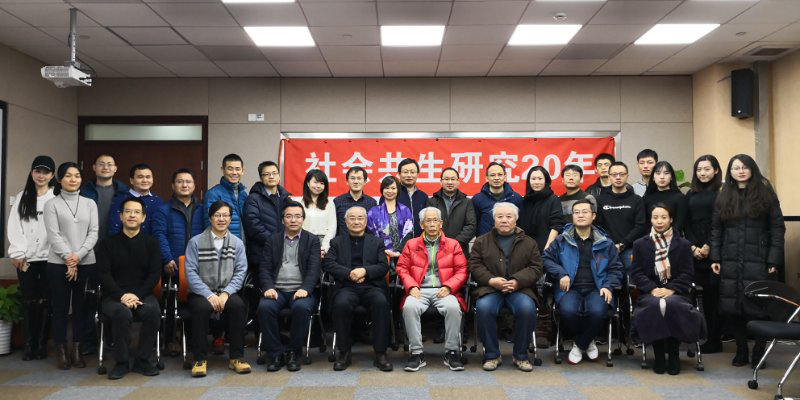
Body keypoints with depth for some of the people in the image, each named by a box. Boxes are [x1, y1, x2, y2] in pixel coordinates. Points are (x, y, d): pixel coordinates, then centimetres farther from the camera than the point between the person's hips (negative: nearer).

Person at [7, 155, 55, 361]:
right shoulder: (21, 197, 10)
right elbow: (13, 227, 5)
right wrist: (17, 253, -5)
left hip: (49, 258, -2)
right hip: (26, 258, 2)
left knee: (45, 302, 4)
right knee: (28, 301, 5)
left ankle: (42, 344, 13)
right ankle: (28, 344, 13)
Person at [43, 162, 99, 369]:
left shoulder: (90, 203, 10)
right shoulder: (52, 204, 3)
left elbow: (94, 233, 3)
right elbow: (53, 235, -5)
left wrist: (78, 255, -10)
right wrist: (68, 258, -13)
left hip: (86, 263, 2)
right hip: (58, 264, -2)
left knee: (81, 307, 4)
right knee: (60, 307, 3)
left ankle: (77, 350, 12)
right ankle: (61, 351, 12)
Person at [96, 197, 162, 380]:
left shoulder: (151, 243, 10)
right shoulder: (108, 243, 9)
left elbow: (155, 274, 2)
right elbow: (103, 274, -1)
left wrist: (137, 295, -14)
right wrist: (122, 295, -17)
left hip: (142, 294, 1)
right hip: (114, 296, -1)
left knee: (153, 311, -32)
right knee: (122, 313, -34)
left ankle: (142, 359, -13)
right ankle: (122, 362, -14)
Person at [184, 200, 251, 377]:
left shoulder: (237, 243, 8)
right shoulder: (196, 242, 2)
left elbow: (240, 271, 0)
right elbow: (191, 272, -6)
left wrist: (226, 293, -15)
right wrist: (209, 295, -17)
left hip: (227, 292, 1)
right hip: (201, 292, -1)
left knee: (239, 306, -30)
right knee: (202, 307, -34)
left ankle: (236, 357, -17)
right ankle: (200, 359, -18)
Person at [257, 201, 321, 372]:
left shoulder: (312, 240, 11)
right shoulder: (272, 240, 16)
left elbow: (314, 268, -1)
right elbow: (265, 268, 8)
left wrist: (305, 289, -19)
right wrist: (268, 287, -12)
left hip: (300, 290, -1)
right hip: (277, 289, 2)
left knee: (302, 307, -34)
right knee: (264, 307, -30)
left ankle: (293, 352, -13)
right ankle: (275, 353, -13)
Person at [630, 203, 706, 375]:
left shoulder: (683, 244, 12)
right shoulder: (640, 244, 12)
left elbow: (687, 274, 4)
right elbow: (636, 273, 5)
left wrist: (671, 289, -13)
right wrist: (653, 289, -12)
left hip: (675, 292, 0)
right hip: (650, 292, 0)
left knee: (672, 306, -36)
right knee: (654, 305, -35)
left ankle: (674, 356, -19)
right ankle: (659, 356, -21)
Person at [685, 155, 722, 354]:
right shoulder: (691, 194, 15)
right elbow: (686, 224, 10)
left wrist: (709, 246, -12)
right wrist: (693, 246, -2)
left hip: (715, 250, -4)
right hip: (695, 252, 4)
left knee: (715, 292, -3)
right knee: (703, 294, 4)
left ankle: (715, 339, 4)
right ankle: (706, 337, 10)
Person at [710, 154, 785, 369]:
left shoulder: (765, 194, 1)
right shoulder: (723, 197, 10)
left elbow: (777, 228, -2)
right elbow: (716, 230, 10)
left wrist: (774, 260, -8)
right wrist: (715, 258, 3)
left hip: (759, 261, -3)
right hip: (731, 262, 3)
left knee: (759, 307, -2)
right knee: (734, 307, 4)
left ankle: (758, 353, 11)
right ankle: (741, 351, 15)